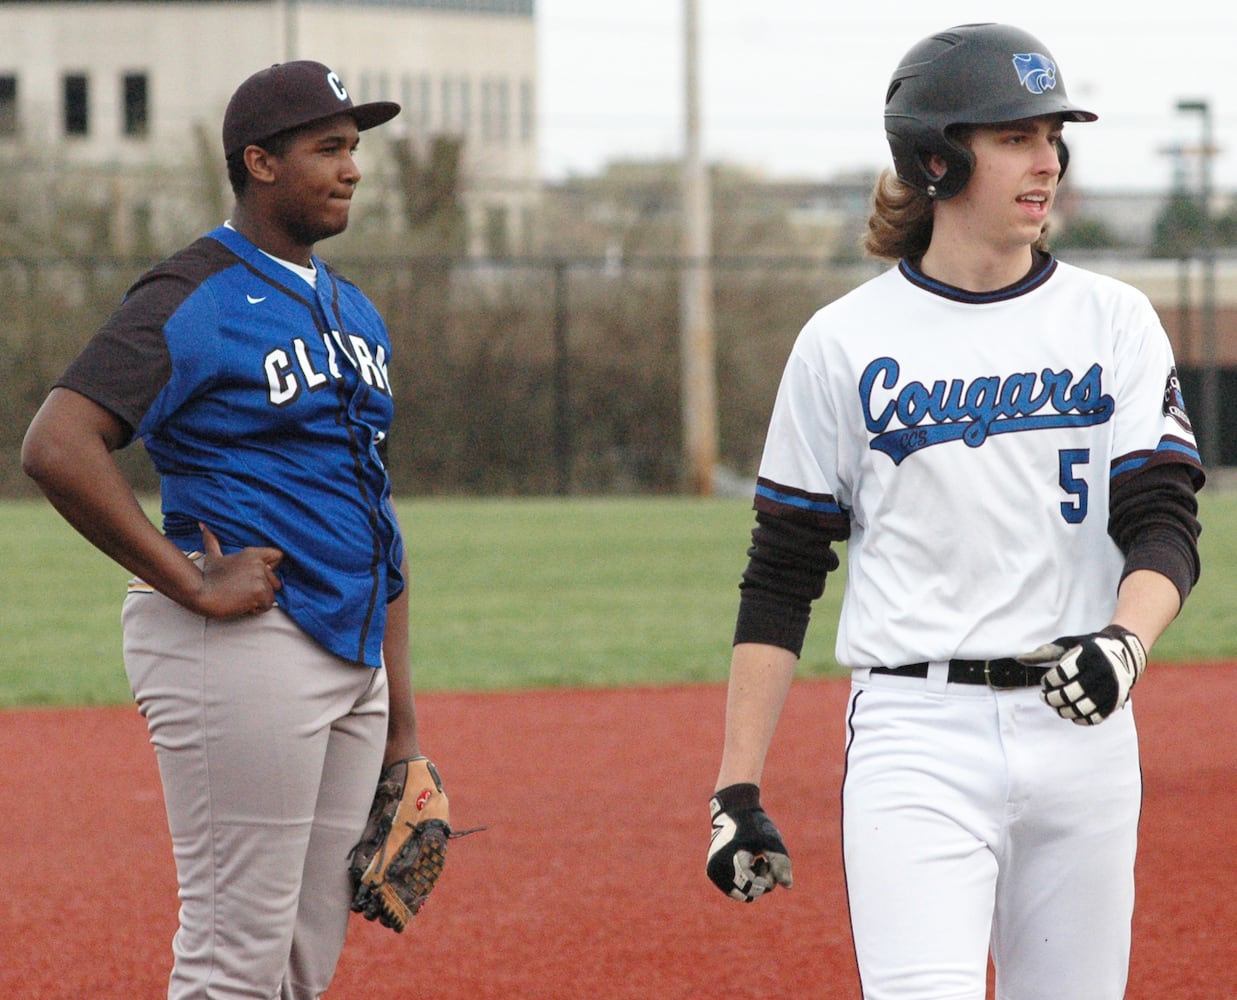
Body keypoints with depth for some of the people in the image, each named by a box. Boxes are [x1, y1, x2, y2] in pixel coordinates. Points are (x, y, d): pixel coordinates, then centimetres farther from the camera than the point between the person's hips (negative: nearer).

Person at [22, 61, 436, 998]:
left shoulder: (355, 314, 18)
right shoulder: (193, 300, -9)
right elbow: (57, 445, -22)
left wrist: (400, 708, 17)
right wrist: (190, 584, -21)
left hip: (351, 648, 9)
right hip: (241, 646, -9)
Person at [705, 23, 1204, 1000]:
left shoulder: (1114, 322, 7)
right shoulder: (846, 342, 3)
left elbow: (1164, 524, -2)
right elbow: (782, 574, 5)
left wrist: (1126, 643, -25)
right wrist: (738, 790, -1)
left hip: (1083, 734, 3)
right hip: (916, 732, -2)